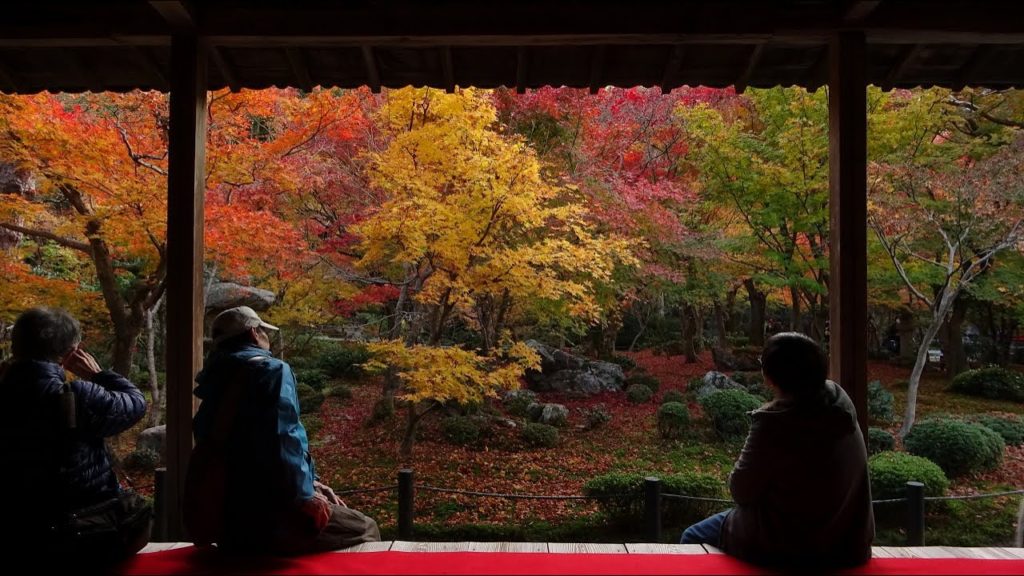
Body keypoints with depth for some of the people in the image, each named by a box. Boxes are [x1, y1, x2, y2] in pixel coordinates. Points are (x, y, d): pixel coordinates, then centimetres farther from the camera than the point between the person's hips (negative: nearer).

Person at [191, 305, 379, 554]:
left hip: (229, 520, 9)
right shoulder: (271, 370, -11)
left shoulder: (216, 386, 15)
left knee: (338, 513, 27)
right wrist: (303, 495, -12)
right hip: (268, 518, -9)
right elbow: (283, 442, -24)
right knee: (365, 529, 9)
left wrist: (308, 483, 16)